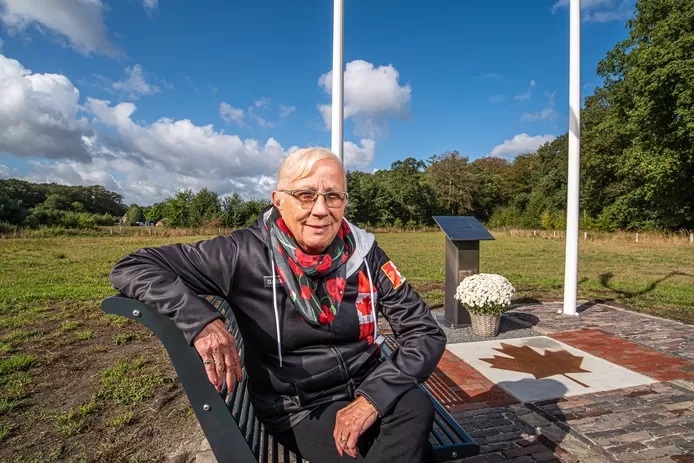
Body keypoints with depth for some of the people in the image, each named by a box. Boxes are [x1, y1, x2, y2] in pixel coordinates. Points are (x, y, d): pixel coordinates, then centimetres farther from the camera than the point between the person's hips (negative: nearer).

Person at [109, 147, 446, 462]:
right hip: (297, 408, -3)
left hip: (366, 391, 4)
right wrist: (200, 320, -30)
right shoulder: (245, 254, -16)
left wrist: (373, 397, -22)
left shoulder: (364, 254, -9)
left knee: (415, 406, -28)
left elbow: (426, 332, -7)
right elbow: (131, 268, -12)